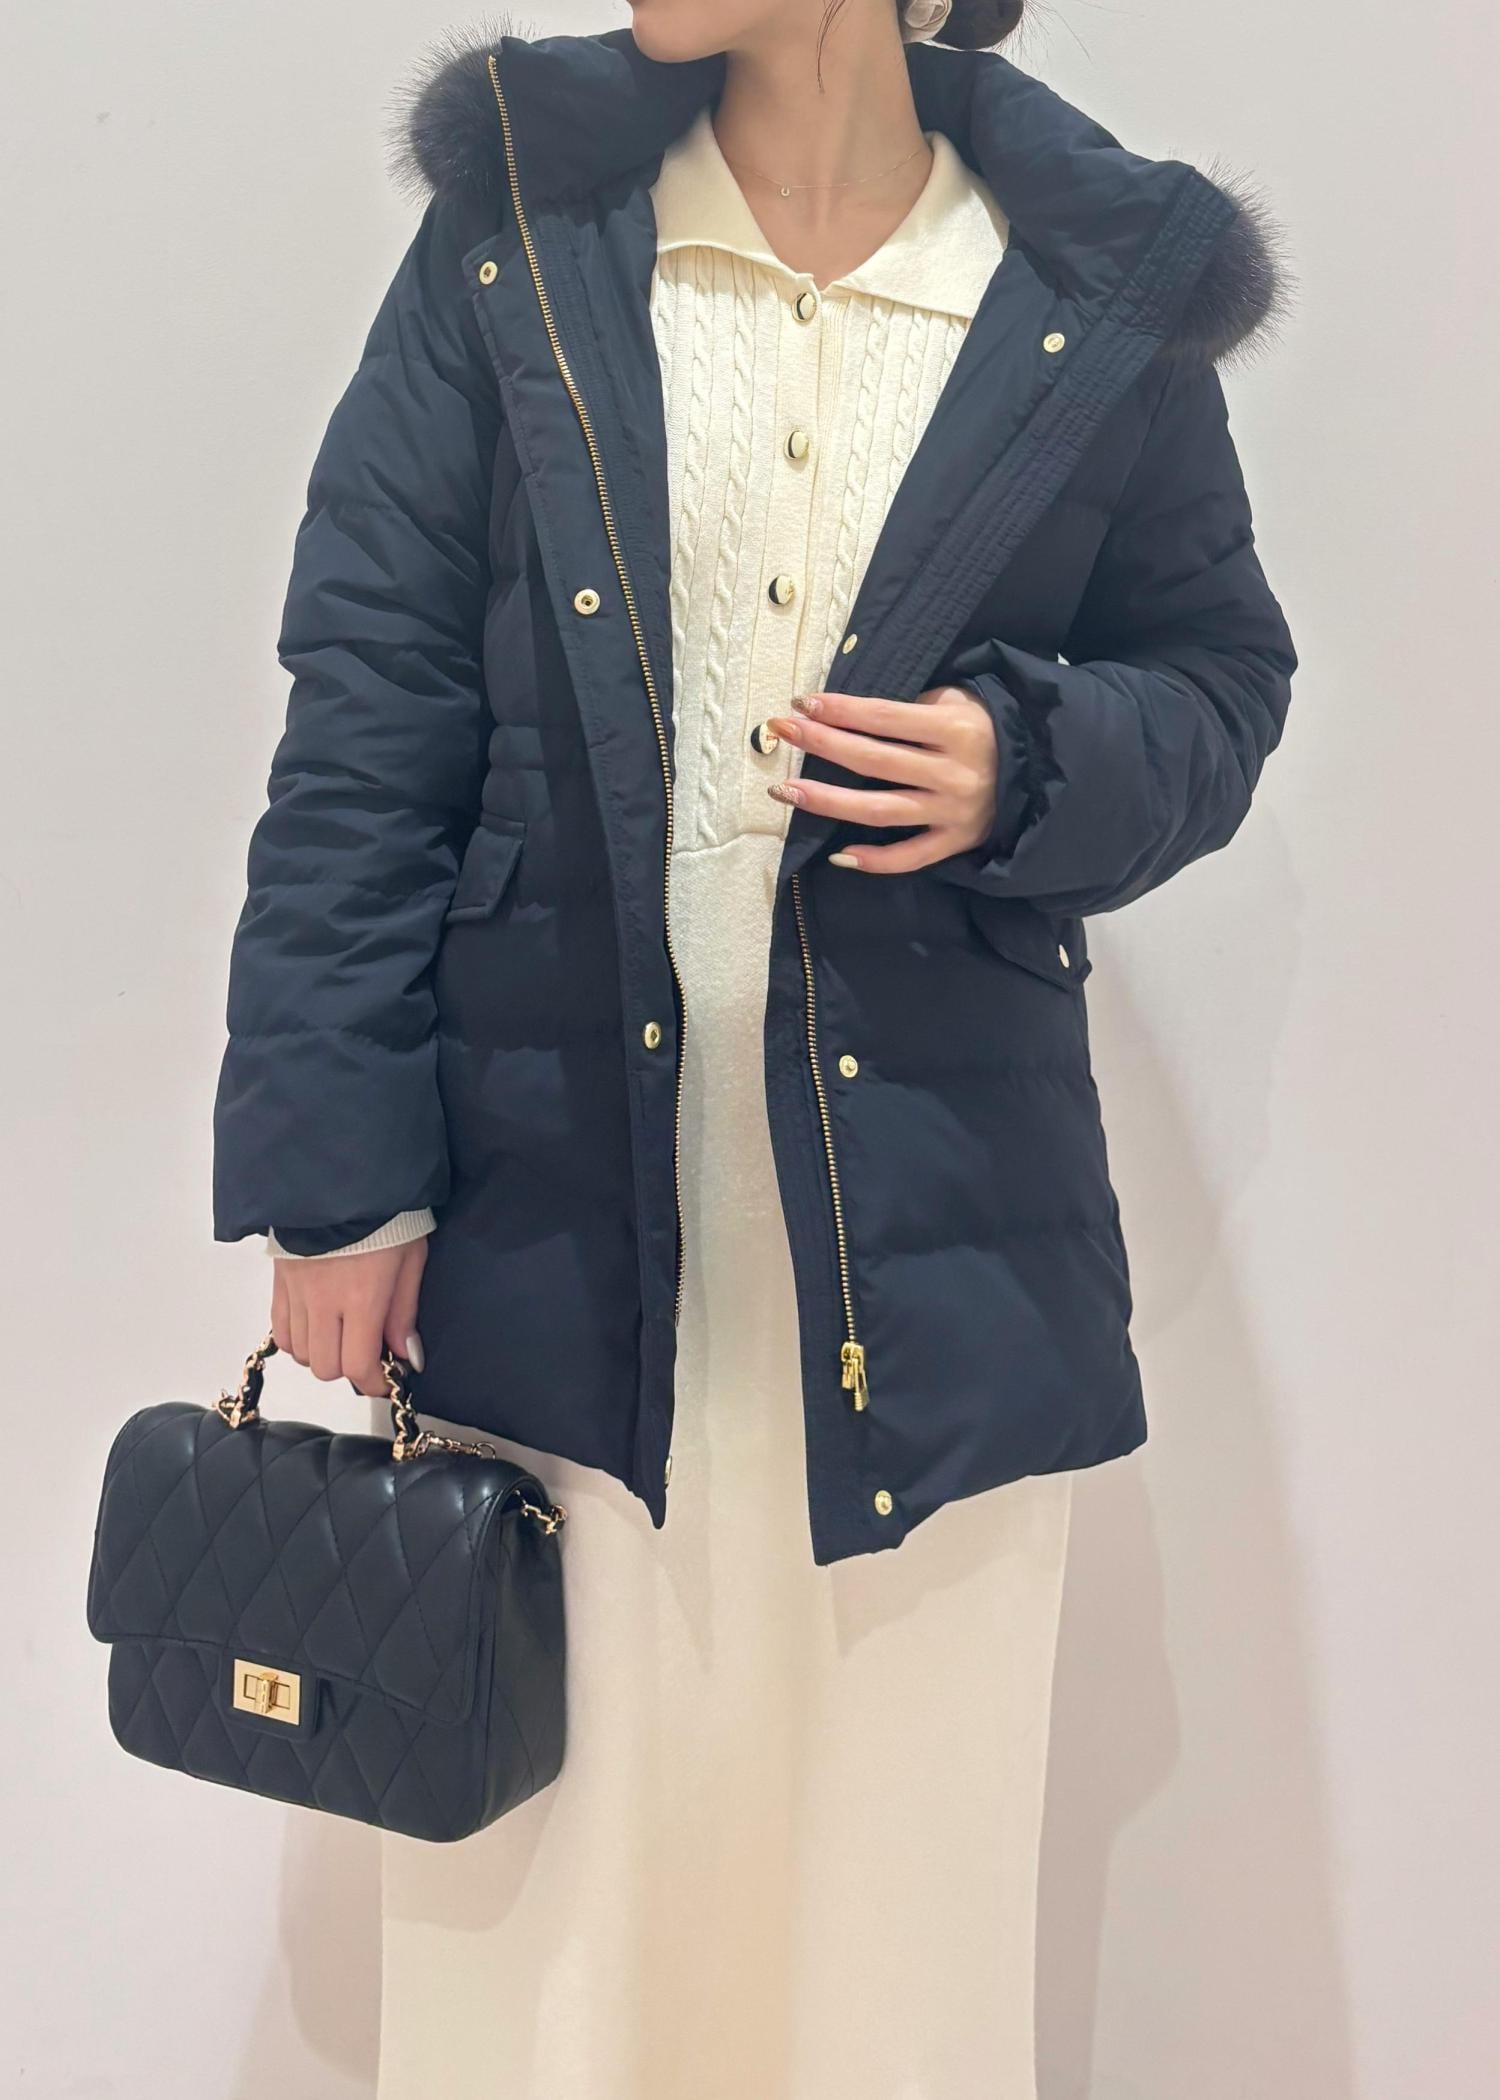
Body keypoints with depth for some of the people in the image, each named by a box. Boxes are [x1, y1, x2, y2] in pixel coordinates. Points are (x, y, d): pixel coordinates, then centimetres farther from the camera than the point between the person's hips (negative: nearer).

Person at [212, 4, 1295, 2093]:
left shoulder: (1103, 293, 2)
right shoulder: (517, 221, 3)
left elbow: (1217, 678, 13)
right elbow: (371, 712, 0)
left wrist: (1032, 767, -11)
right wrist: (337, 1160, -5)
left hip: (933, 1239, 1)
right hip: (551, 1195, 0)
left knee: (897, 1866, 13)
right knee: (537, 1870, 11)